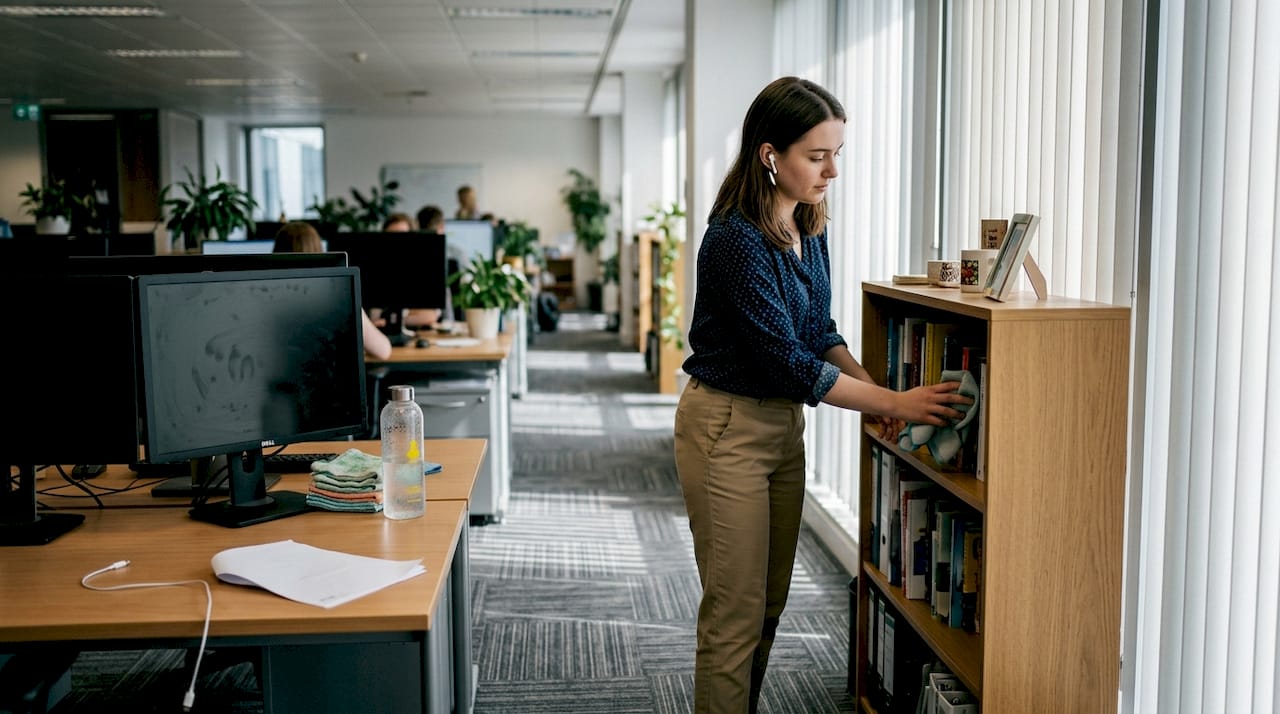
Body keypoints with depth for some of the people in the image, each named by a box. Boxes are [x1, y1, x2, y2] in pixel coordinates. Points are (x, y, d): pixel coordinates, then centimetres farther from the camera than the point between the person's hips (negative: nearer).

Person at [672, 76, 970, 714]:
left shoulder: (809, 229, 5)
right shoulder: (735, 239, -22)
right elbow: (785, 359, -24)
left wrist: (869, 384, -5)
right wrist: (892, 403, -22)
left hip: (783, 423, 9)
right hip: (729, 427, -8)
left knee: (770, 604, 17)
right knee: (736, 613, 0)